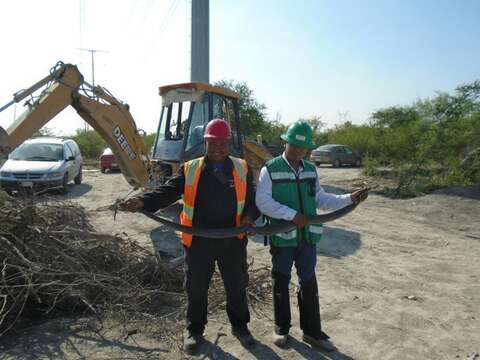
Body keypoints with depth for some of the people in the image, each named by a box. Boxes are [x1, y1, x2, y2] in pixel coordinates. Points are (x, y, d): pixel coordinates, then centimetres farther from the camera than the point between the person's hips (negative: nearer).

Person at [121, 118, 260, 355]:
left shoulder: (242, 169, 2)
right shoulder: (190, 169, 0)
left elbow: (252, 198, 4)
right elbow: (167, 192, -8)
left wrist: (249, 216, -16)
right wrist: (143, 202, -25)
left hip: (233, 240, 1)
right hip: (198, 241, 0)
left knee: (237, 285, 16)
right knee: (196, 288, 14)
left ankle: (240, 326, 40)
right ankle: (194, 330, 37)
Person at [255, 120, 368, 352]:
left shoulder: (310, 170, 8)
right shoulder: (270, 169, -10)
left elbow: (320, 199, 10)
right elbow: (262, 202, -17)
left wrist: (350, 199, 0)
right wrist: (292, 215, -23)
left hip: (307, 236, 5)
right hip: (282, 237, -4)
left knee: (309, 282, 12)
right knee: (281, 282, 12)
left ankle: (312, 331, 28)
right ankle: (281, 328, 31)